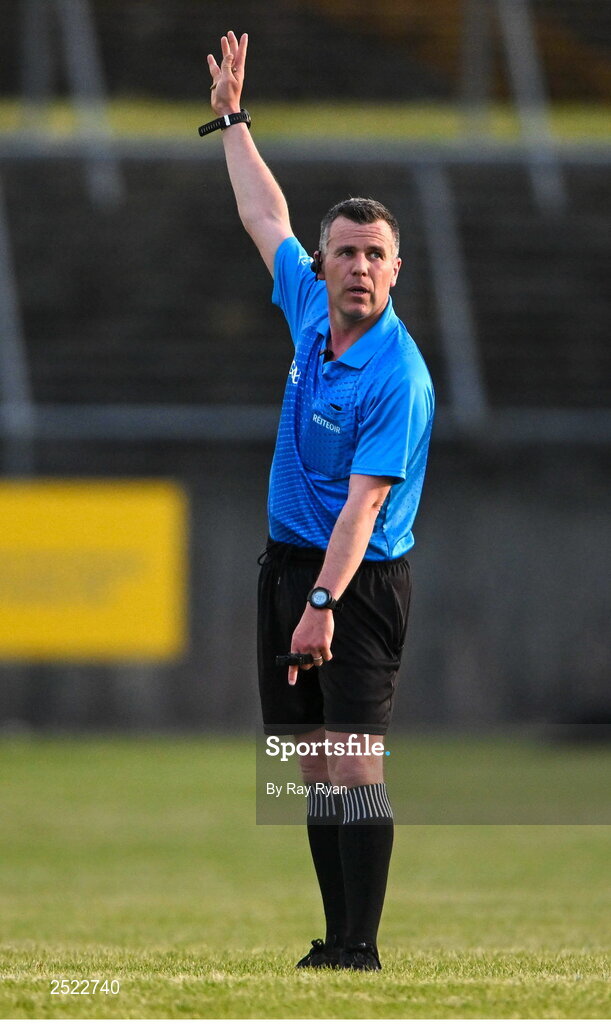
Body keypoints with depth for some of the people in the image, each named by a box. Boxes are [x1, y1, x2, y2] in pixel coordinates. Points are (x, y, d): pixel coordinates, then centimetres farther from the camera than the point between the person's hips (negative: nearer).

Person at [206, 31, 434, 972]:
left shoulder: (397, 377, -18)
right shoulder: (309, 310, 5)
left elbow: (363, 505, -24)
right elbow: (267, 219, 23)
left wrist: (324, 602, -33)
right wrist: (231, 119, 32)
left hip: (358, 579, -8)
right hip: (289, 564, 8)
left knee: (355, 766, -12)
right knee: (316, 767, 8)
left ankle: (362, 950, -14)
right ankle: (335, 936, 10)